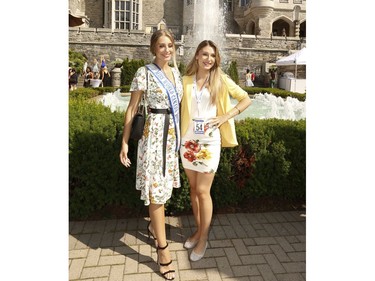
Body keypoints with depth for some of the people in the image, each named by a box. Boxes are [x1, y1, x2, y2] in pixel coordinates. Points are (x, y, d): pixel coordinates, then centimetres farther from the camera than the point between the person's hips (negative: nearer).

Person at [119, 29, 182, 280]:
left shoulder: (176, 72, 11)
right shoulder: (145, 73, -7)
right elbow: (132, 109, -6)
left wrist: (180, 134, 16)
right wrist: (125, 142, -8)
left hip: (174, 133, 7)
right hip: (154, 133, -7)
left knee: (164, 184, 17)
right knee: (156, 189, -2)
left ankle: (153, 226, 40)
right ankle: (163, 249, 8)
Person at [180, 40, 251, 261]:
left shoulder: (221, 80, 0)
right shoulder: (186, 80, 5)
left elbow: (246, 99, 3)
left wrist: (226, 116, -5)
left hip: (209, 141, -3)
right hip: (188, 140, 3)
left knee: (203, 191, -2)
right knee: (193, 188, 12)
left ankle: (204, 238, 16)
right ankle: (198, 230, 31)